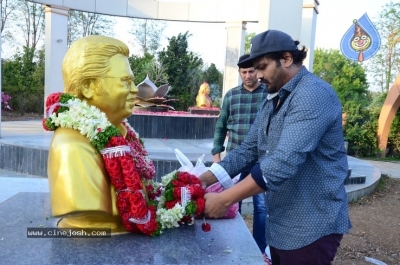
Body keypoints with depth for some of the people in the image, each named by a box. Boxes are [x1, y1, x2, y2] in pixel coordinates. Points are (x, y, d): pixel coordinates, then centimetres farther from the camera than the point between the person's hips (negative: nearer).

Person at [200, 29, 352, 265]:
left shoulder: (314, 94, -19)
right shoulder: (273, 101, 11)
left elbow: (284, 163, -30)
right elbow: (248, 149, 7)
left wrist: (224, 199, -27)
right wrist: (204, 179, -5)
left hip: (311, 227, -8)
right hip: (280, 223, 8)